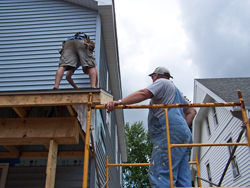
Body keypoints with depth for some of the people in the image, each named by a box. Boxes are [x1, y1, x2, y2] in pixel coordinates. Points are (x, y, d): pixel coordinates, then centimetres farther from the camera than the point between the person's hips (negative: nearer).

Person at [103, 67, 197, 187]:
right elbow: (191, 111, 37)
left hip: (170, 132, -10)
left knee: (159, 176, -18)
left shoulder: (162, 82, 8)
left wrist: (120, 102, -21)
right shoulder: (175, 91, 36)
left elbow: (144, 93, -11)